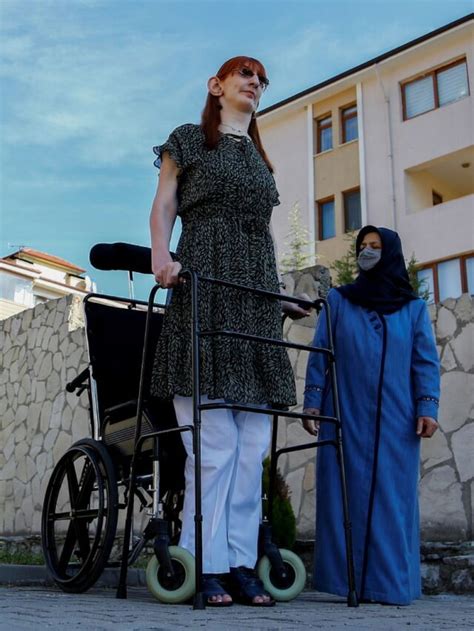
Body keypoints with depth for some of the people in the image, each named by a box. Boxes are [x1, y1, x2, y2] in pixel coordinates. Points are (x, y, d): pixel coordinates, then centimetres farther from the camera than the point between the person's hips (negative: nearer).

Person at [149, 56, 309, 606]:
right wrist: (160, 257, -14)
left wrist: (280, 294, 19)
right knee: (214, 438, -12)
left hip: (256, 295, 6)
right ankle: (206, 565, -5)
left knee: (252, 443, -2)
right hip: (203, 289, -5)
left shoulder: (259, 158, 28)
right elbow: (163, 206, 4)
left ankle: (240, 564, 3)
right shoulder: (188, 139, 14)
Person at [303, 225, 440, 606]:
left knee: (392, 498, 0)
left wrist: (427, 407, -5)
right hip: (345, 417, 0)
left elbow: (426, 361, 7)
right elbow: (319, 354, 7)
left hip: (395, 421, 0)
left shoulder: (414, 308, 12)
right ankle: (345, 580, 4)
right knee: (345, 496, -1)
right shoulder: (338, 300, 11)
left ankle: (391, 582, 5)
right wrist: (312, 402, -2)